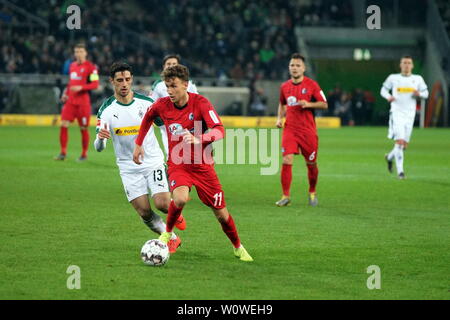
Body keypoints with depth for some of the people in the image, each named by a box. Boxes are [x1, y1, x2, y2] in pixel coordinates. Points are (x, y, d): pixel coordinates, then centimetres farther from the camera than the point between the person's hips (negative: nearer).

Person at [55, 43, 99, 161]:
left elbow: (95, 84, -12)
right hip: (71, 101, 5)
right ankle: (63, 153, 0)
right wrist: (66, 92, 14)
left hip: (83, 101, -5)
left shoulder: (90, 67, -7)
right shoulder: (72, 65, 14)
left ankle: (84, 154, 16)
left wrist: (81, 87, -23)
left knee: (83, 128, 2)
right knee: (63, 125, -6)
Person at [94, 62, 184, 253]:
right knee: (144, 212, -5)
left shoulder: (146, 103, -6)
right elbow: (99, 147, -11)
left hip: (153, 162, -1)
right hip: (129, 168, 1)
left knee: (162, 203, -16)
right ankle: (172, 239, 17)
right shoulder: (106, 110, -8)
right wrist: (100, 138, -34)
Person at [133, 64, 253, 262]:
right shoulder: (162, 105, -6)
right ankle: (167, 233, -4)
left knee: (221, 214, 3)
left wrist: (198, 139, -45)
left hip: (203, 166, -1)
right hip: (178, 164, 1)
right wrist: (138, 144, 17)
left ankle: (238, 248, 29)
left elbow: (219, 131, -28)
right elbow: (148, 117, 18)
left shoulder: (200, 103, -16)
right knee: (180, 198, -32)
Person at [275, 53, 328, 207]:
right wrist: (279, 118, 9)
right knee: (287, 161, -13)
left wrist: (309, 104, -17)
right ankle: (286, 196, -7)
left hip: (308, 130, -2)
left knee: (311, 164, 7)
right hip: (290, 129, 2)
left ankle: (312, 192, 30)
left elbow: (324, 104, -1)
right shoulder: (284, 87, 8)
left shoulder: (311, 85, -3)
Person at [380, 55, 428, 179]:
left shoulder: (418, 79, 8)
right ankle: (400, 170, -13)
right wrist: (388, 96, -9)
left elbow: (426, 93, 14)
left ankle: (390, 157, 38)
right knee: (399, 141, -17)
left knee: (404, 145, 7)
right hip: (397, 113, -3)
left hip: (410, 114, 3)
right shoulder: (393, 78, 3)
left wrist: (419, 94, -9)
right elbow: (383, 90, 13)